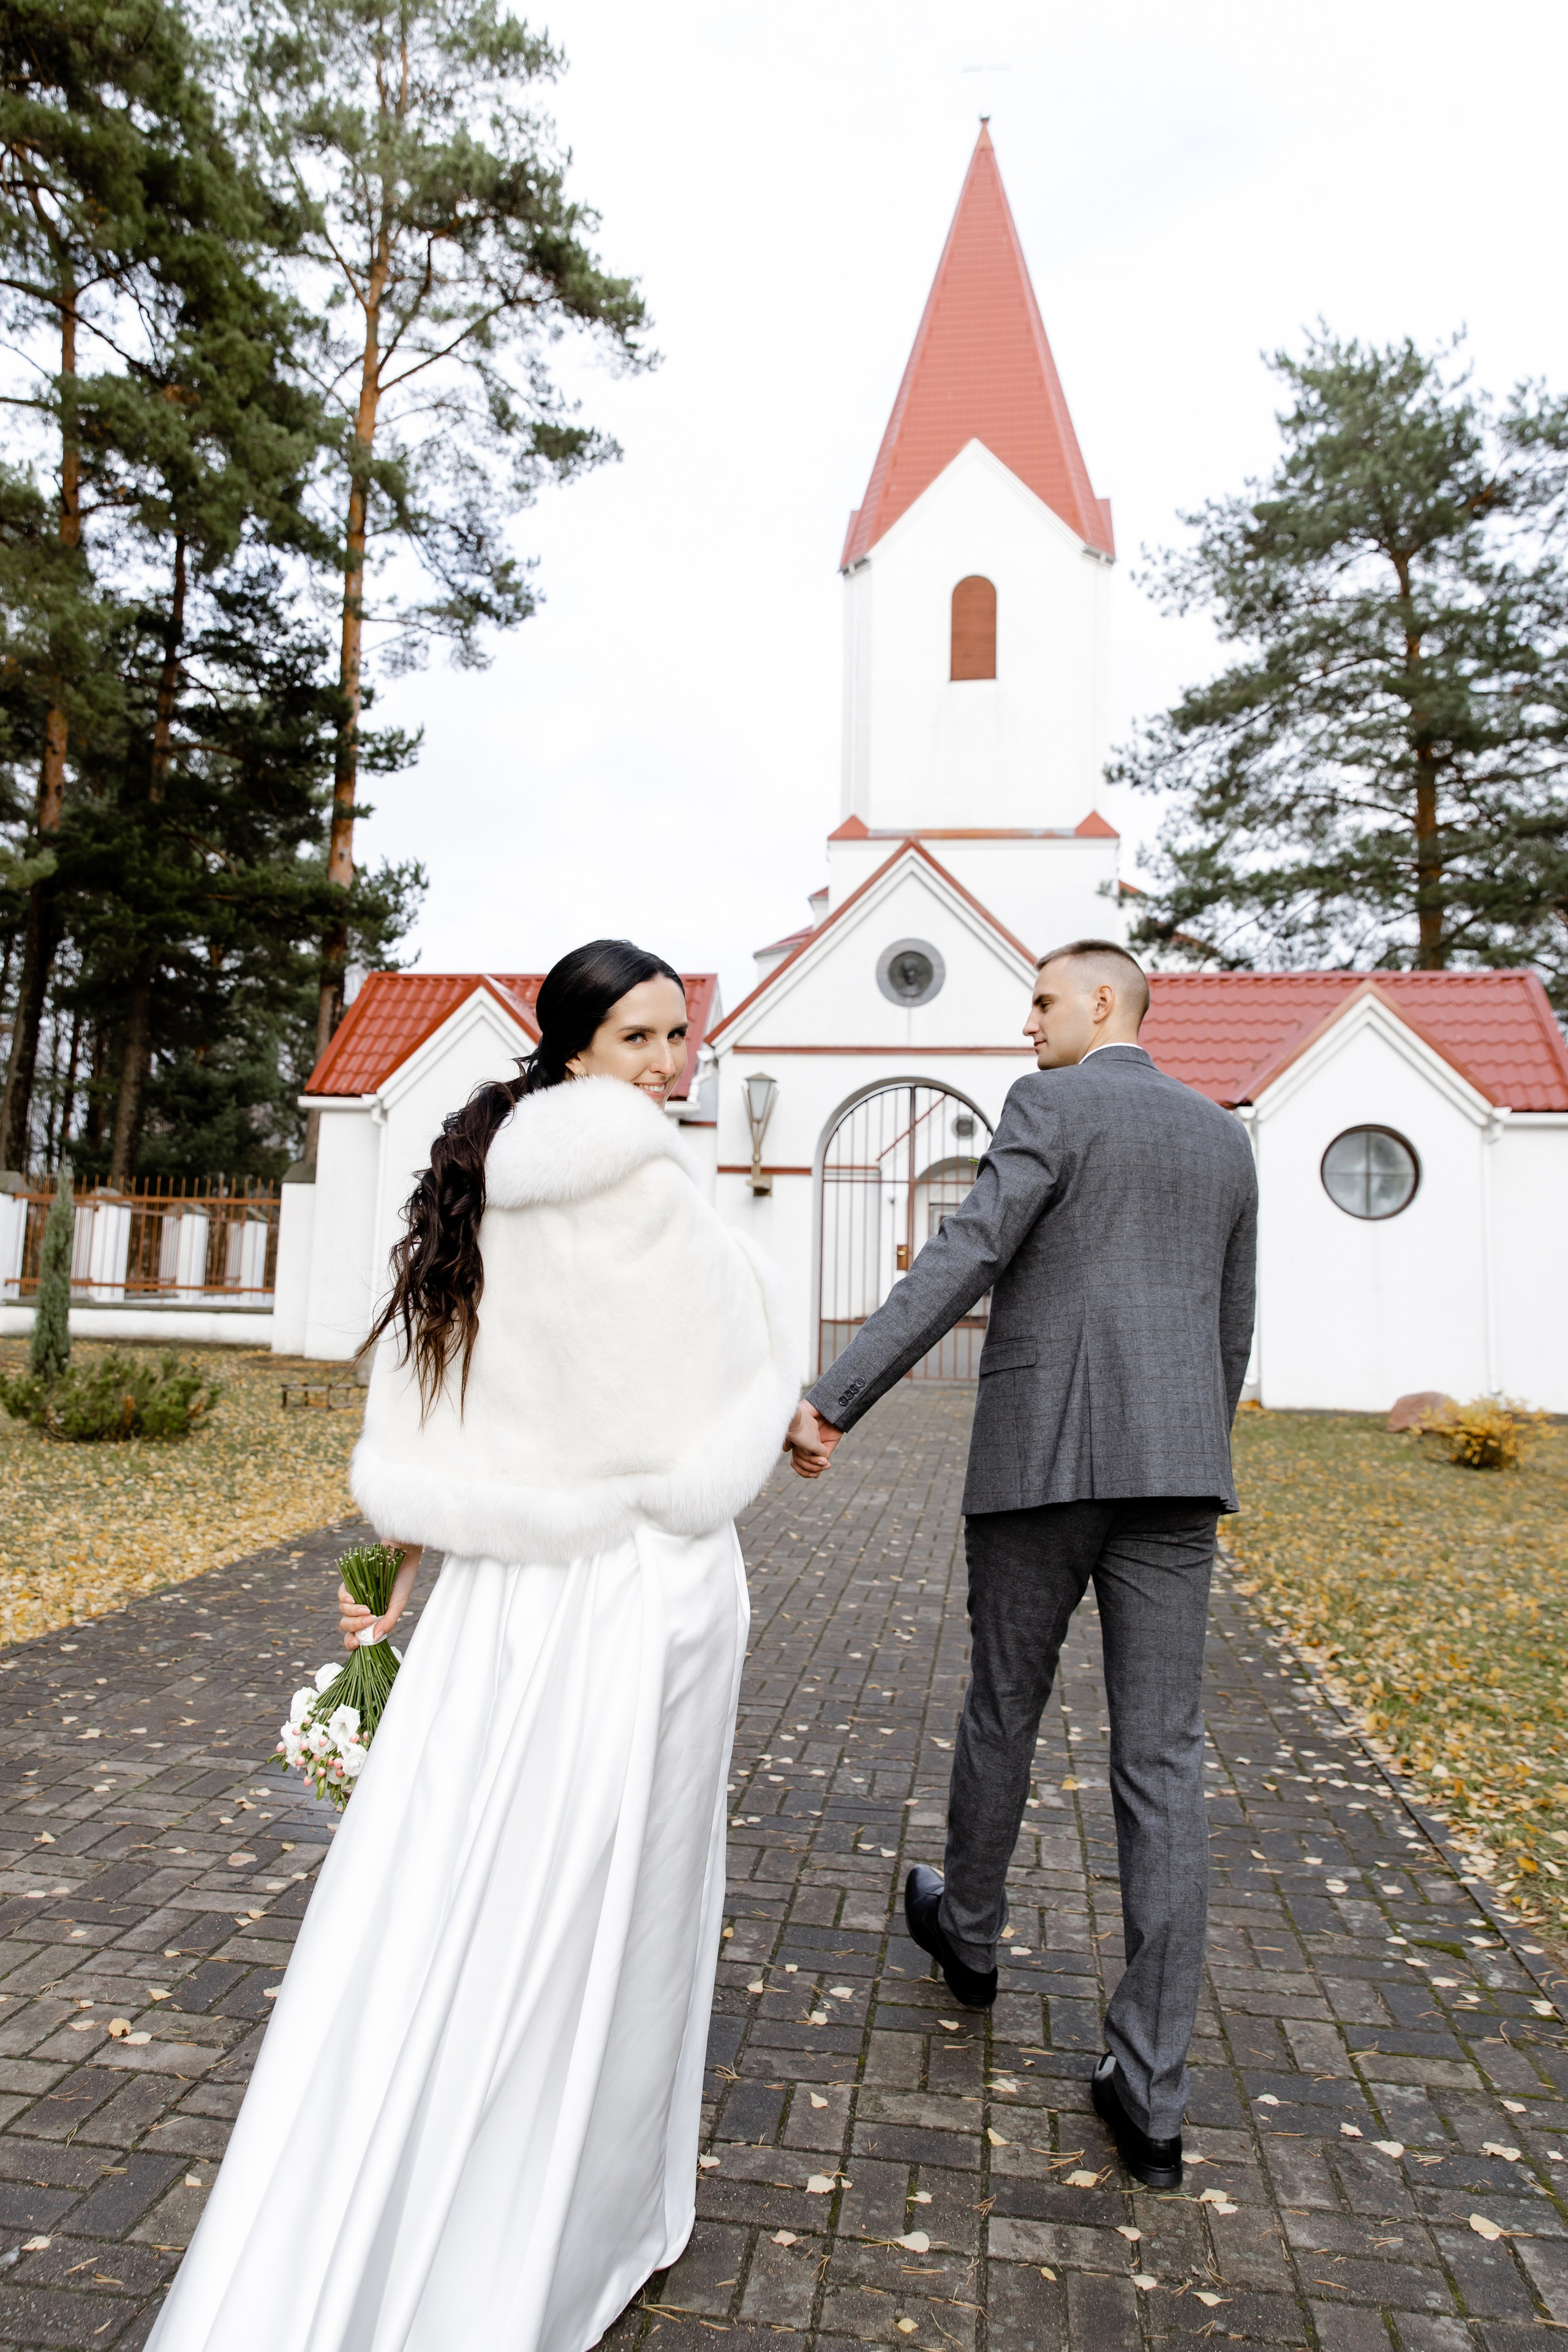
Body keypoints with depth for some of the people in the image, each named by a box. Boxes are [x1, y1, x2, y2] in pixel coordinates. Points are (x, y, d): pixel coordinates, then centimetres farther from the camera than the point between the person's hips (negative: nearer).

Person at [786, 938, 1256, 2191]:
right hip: (1175, 1465, 5)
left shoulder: (1052, 1106, -2)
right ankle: (1149, 2089, 4)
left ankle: (969, 1928, 39)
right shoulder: (1225, 1139, 16)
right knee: (1162, 1766, 3)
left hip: (1043, 1460, -4)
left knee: (1003, 1710, 16)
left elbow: (960, 1261, -16)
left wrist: (832, 1401, -19)